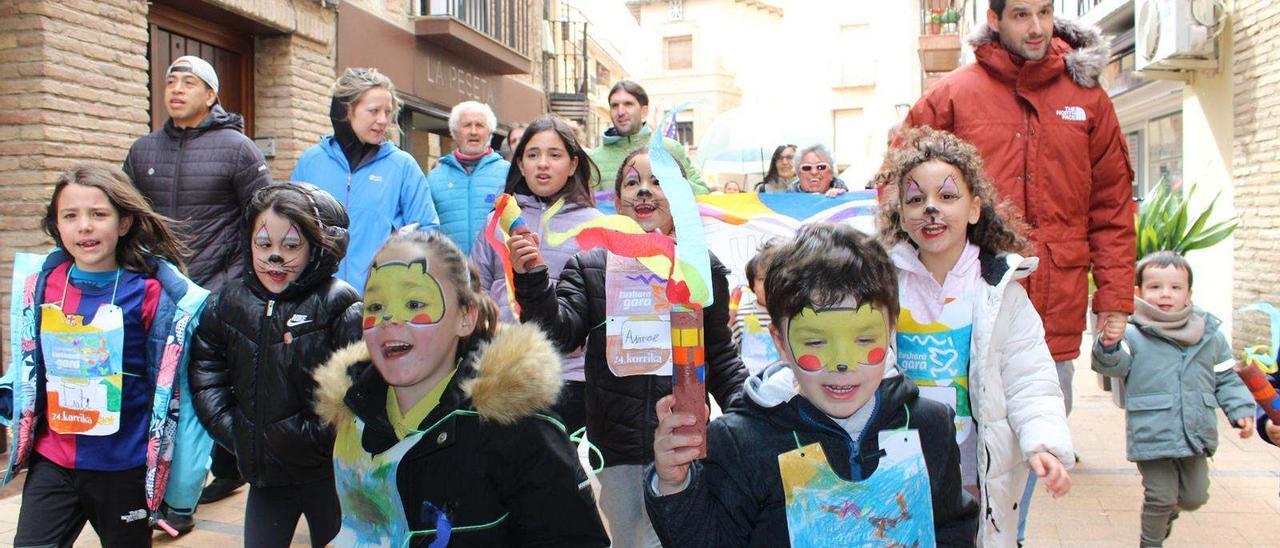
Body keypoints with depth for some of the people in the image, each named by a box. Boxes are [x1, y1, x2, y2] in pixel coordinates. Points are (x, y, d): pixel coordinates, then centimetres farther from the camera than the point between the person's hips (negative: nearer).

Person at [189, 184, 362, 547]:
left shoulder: (339, 306, -15)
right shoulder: (231, 303, 3)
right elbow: (206, 372, 9)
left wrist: (318, 436, -20)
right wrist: (230, 429, -1)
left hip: (327, 473, -4)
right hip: (263, 474, 5)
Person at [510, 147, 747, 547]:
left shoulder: (703, 269, 3)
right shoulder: (589, 267, 4)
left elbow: (720, 355, 7)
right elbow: (560, 331, -10)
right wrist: (532, 280, -24)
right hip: (615, 448, 1)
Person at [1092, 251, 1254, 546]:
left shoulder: (1210, 335, 5)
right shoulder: (1132, 335, -10)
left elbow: (1227, 378, 13)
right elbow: (1113, 366, -20)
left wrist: (1241, 411, 3)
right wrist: (1109, 344, -40)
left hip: (1195, 436, 5)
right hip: (1151, 437, -5)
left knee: (1195, 496, 16)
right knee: (1160, 497, 2)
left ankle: (1169, 511, 48)